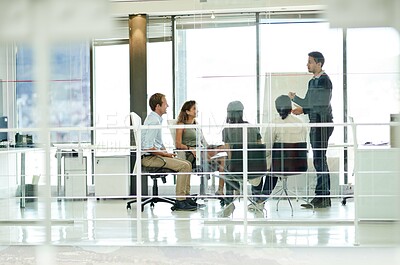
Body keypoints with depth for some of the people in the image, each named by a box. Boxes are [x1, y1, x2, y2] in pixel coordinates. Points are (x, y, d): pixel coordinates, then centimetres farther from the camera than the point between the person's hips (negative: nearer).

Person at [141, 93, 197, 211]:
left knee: (187, 164, 7)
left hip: (155, 155, 10)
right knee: (184, 166, -20)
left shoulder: (157, 119, 14)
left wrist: (166, 152, 9)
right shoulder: (153, 121, -19)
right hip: (149, 158, -10)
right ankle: (179, 201, -19)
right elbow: (148, 147, -25)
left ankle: (186, 196, 8)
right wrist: (165, 154, -14)